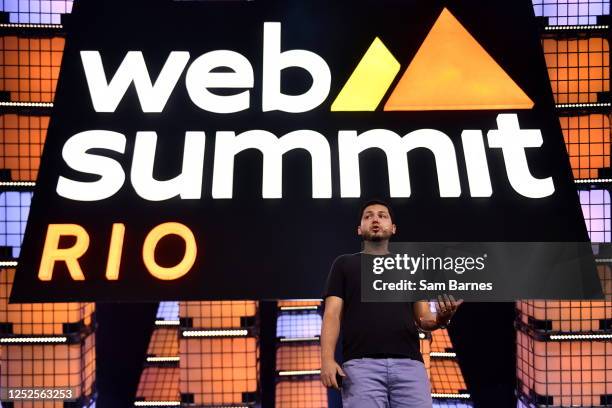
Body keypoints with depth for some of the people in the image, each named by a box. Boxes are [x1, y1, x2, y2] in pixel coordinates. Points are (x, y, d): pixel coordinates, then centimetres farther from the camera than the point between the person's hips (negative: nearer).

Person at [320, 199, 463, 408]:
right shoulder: (345, 263, 18)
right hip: (361, 365, -2)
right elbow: (332, 313, 7)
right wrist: (327, 358, -9)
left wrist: (442, 317, -8)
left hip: (409, 364, 2)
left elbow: (423, 319, 17)